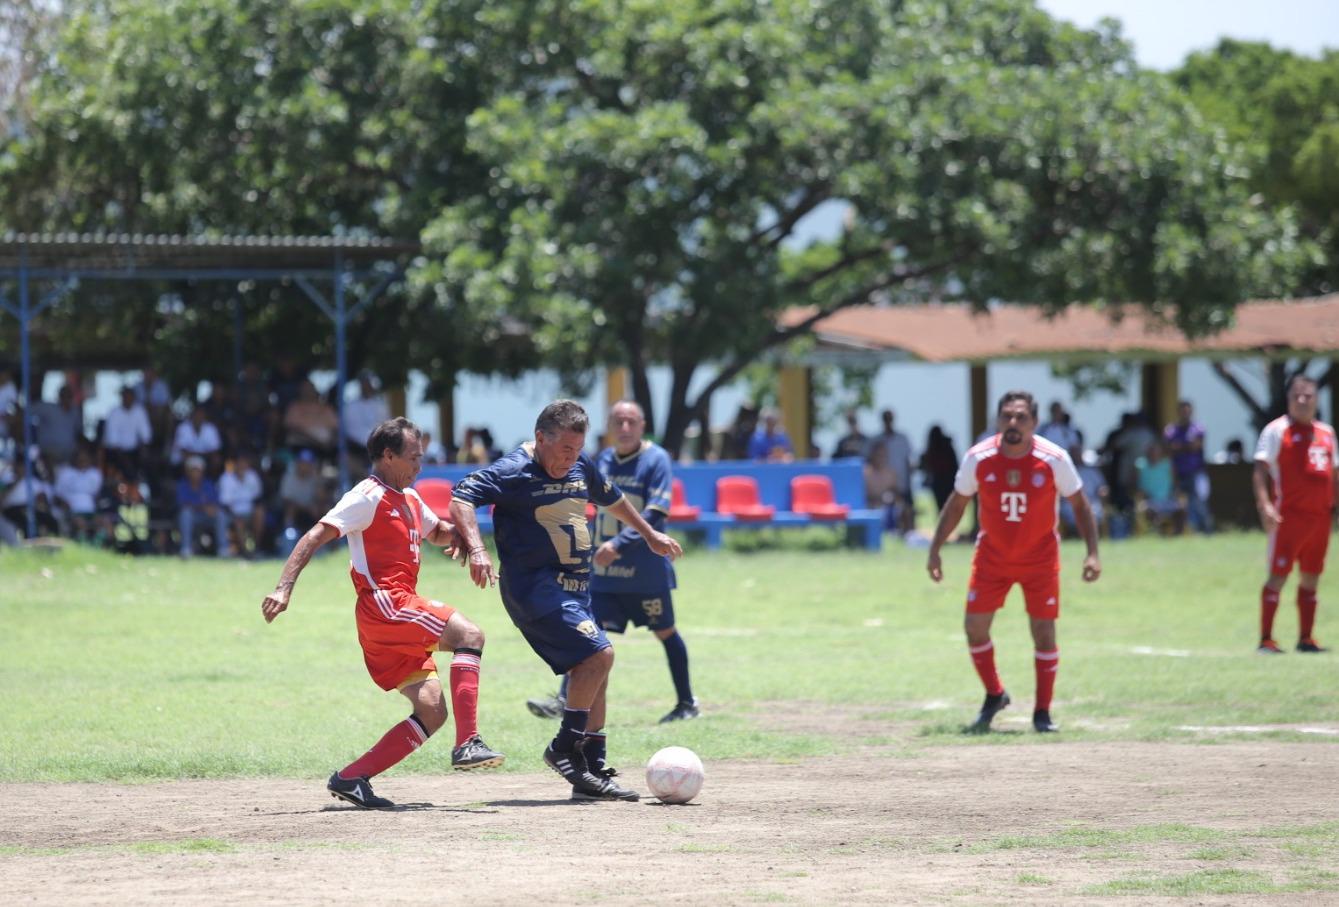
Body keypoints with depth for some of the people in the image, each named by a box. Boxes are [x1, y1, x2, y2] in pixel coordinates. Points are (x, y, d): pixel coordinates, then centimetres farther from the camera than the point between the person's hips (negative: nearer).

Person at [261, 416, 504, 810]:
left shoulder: (409, 500, 21)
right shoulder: (369, 496, -6)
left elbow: (437, 532, 39)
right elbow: (315, 537, -12)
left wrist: (456, 535, 13)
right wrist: (284, 588, -24)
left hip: (401, 614, 9)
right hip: (384, 605, -9)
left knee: (432, 712, 2)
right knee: (468, 634, -22)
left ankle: (351, 778, -1)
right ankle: (467, 744, -30)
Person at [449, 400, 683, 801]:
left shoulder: (582, 466, 11)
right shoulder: (515, 471, -12)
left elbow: (611, 498, 31)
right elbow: (462, 499, -21)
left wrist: (650, 535, 42)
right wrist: (477, 549, -35)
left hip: (574, 587, 9)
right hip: (535, 586, -9)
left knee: (592, 671, 8)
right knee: (598, 652, -20)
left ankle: (593, 774, 15)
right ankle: (565, 749, -9)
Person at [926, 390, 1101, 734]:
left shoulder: (1054, 459, -16)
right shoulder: (978, 458, -13)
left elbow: (1080, 505, -5)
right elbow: (956, 504, 1)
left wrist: (1092, 553, -14)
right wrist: (935, 549, -3)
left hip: (1040, 557, -1)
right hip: (992, 556, 1)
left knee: (1044, 632, -4)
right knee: (975, 626, -3)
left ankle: (1042, 712, 9)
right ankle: (994, 695, 20)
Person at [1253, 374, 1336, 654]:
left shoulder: (1326, 432, 16)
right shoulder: (1277, 430, -2)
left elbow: (1333, 473, 24)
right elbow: (1261, 470, -9)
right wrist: (1264, 504, -21)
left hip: (1320, 515, 6)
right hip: (1290, 514, -6)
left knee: (1311, 579, 9)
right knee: (1278, 576, -8)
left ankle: (1306, 638, 15)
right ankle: (1266, 639, -7)